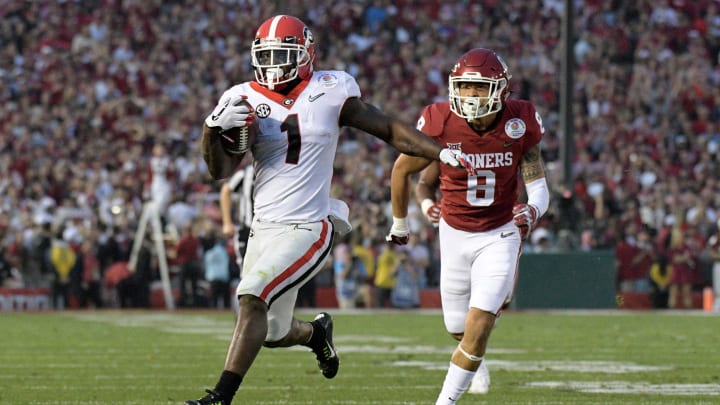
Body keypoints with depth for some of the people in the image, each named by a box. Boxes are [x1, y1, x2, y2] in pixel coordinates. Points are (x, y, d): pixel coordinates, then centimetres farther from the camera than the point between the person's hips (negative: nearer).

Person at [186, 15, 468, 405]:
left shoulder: (329, 93, -3)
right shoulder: (247, 101, 1)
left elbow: (390, 129, 4)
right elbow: (221, 169, -3)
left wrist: (441, 153, -6)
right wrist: (214, 129, -22)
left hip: (307, 229, -4)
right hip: (264, 227, 4)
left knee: (252, 297, -23)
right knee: (271, 333, 12)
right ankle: (317, 331, 47)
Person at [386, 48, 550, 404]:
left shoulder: (519, 124, -16)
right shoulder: (440, 123, -18)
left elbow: (539, 189, -11)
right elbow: (403, 169, 1)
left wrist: (532, 211, -35)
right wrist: (399, 223, 11)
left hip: (499, 236, -1)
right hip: (455, 235, 1)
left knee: (478, 327, -15)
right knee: (458, 329, 12)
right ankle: (474, 359, 50)